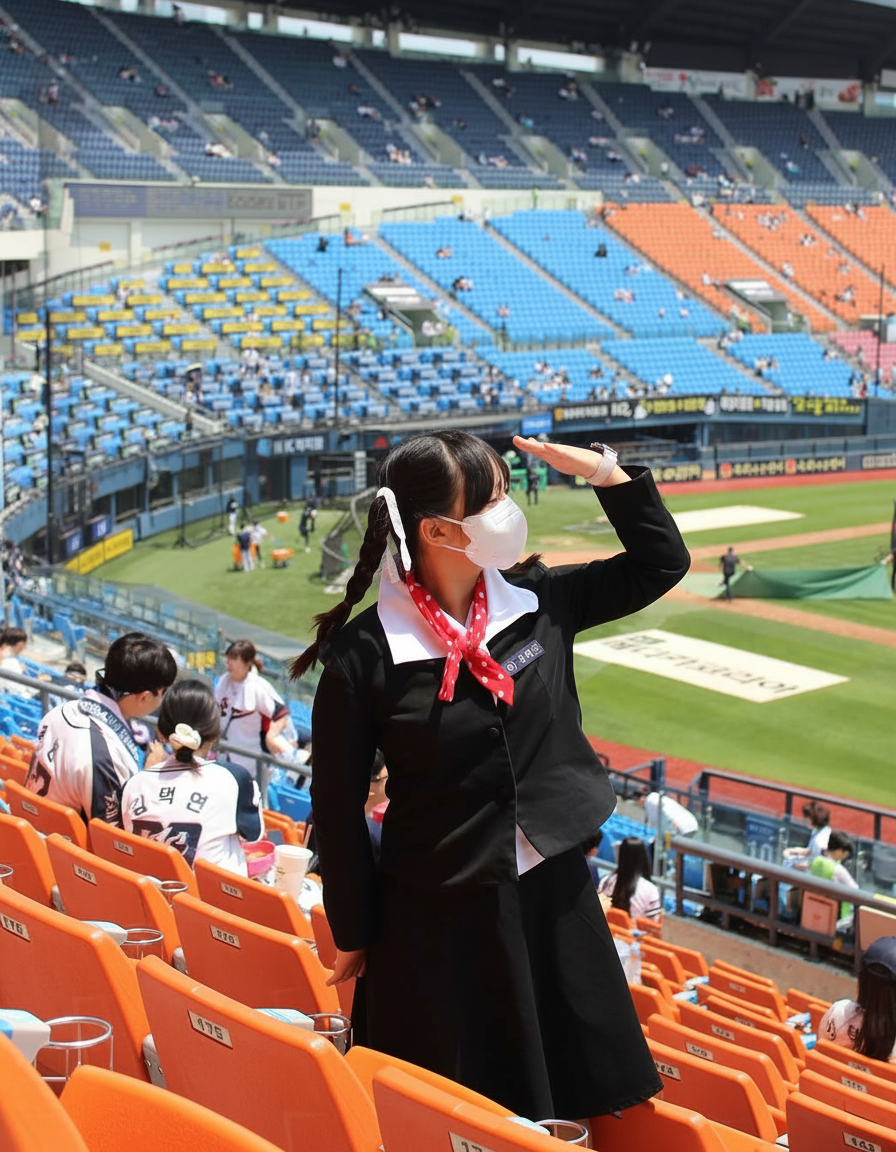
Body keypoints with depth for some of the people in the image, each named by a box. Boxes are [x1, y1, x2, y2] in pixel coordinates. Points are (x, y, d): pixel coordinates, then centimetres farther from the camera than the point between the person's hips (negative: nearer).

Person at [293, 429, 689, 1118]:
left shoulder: (539, 602, -2)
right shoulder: (365, 654, -16)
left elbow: (661, 563, 9)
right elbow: (338, 804, -8)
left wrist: (606, 472, -5)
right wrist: (355, 936, -3)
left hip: (554, 897, 4)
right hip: (438, 919, -4)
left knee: (575, 1102, 17)